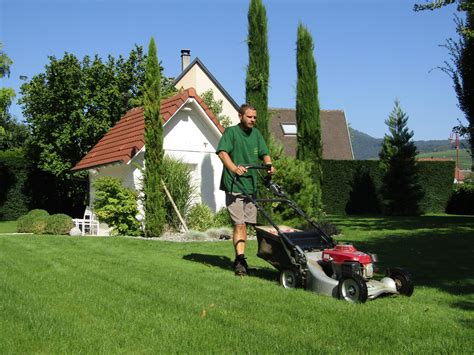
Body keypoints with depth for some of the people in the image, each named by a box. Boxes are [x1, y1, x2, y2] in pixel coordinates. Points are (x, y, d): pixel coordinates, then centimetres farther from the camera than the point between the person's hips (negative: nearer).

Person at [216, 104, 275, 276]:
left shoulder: (256, 133, 16)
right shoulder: (231, 131, -4)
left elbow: (264, 154, 14)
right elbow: (222, 152, -18)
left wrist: (269, 166, -8)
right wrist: (234, 168, -35)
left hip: (251, 186, 6)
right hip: (234, 186, -6)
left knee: (245, 224, 9)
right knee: (239, 224, -12)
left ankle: (239, 259, 18)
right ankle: (240, 259, -12)